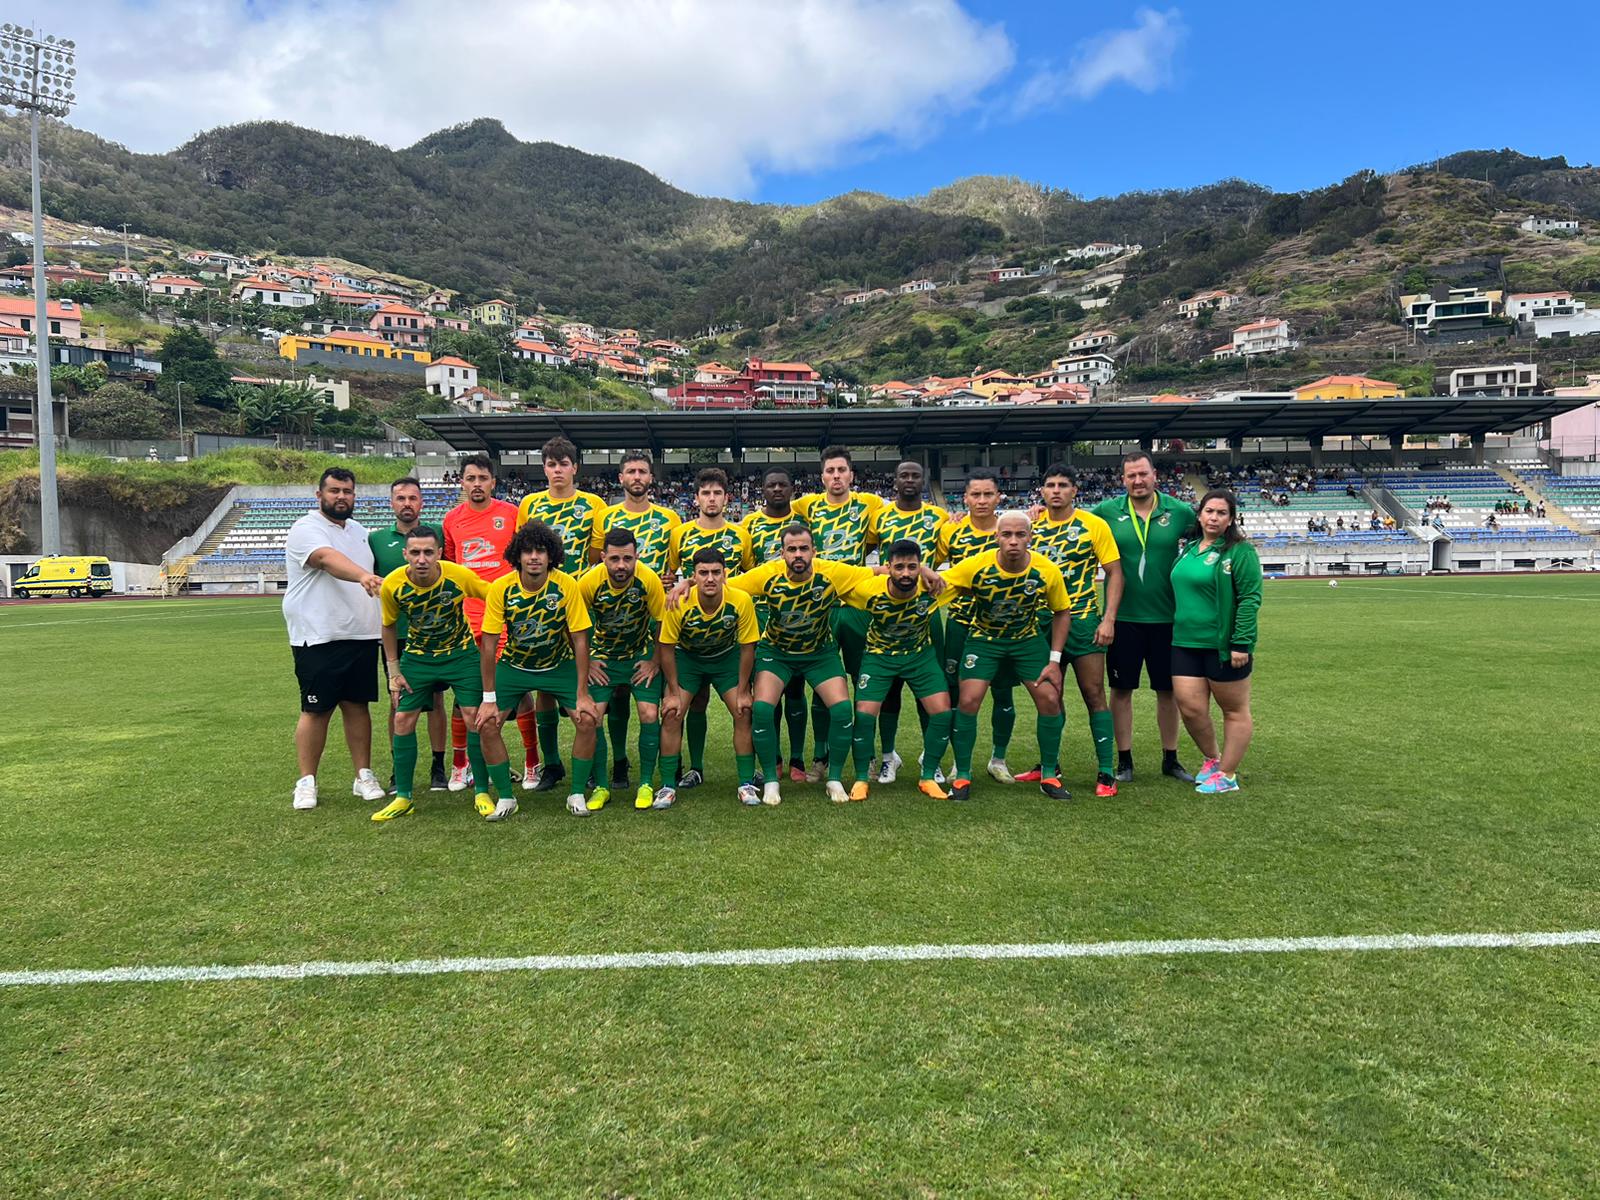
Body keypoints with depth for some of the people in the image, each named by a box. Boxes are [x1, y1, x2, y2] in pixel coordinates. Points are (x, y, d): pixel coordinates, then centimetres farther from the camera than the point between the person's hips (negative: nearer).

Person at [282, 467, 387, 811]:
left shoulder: (359, 532, 17)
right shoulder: (306, 529, -7)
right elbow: (329, 559, -28)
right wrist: (364, 576, -45)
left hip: (361, 637, 6)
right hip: (318, 639, -6)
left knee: (358, 706, 9)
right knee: (316, 710, 0)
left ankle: (363, 776, 16)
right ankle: (306, 781, 11)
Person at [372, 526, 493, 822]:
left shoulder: (459, 576, -25)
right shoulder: (392, 585, -19)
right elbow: (389, 626, -1)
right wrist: (394, 670, -1)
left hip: (461, 654, -2)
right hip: (417, 656, 2)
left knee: (474, 717, -6)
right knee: (403, 720, -1)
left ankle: (482, 792, 8)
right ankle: (403, 797, 12)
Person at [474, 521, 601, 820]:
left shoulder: (567, 585, -21)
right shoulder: (500, 588, -20)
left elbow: (580, 640, -16)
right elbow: (488, 644, -14)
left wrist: (582, 694, -17)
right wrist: (489, 698, -14)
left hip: (559, 665, 0)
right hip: (514, 665, 1)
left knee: (588, 720, -17)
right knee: (487, 724, -13)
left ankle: (577, 794, 2)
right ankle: (506, 798, 6)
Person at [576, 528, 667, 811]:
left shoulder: (648, 579, -24)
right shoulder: (588, 582, -22)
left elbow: (663, 623, -10)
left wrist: (655, 662, -7)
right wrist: (586, 662, -6)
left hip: (641, 655, 0)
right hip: (602, 657, 1)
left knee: (649, 715, -13)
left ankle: (646, 784, 6)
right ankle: (600, 786, 5)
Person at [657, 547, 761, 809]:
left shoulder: (741, 601, -29)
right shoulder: (679, 604, -30)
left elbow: (747, 648, -15)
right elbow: (666, 647, -15)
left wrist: (742, 692, -11)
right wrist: (673, 692, -12)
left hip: (727, 657, 0)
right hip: (687, 657, 0)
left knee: (744, 714, -9)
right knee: (671, 715, -11)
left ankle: (747, 784, 5)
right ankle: (667, 787, 2)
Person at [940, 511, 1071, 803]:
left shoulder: (1048, 571, -18)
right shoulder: (976, 566, -24)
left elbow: (1062, 612, -3)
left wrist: (1055, 660, -6)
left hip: (1029, 639, 2)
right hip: (983, 638, -2)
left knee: (1050, 699, -7)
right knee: (968, 701, -15)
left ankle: (1050, 776, 13)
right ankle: (962, 776, 4)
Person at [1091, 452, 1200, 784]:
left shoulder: (1179, 512, -1)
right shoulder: (1107, 511, -2)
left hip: (1166, 617, 1)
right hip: (1123, 617, -1)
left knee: (1167, 691, 11)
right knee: (1121, 690, 7)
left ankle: (1170, 759, 26)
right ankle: (1124, 760, 20)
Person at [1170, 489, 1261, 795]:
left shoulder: (1240, 551, -8)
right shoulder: (1188, 550, 12)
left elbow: (1250, 598, -14)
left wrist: (1241, 643, -19)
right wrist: (1176, 632, 15)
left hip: (1223, 646, -6)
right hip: (1185, 644, 6)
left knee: (1234, 711, 8)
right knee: (1190, 707, 3)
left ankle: (1227, 774, 18)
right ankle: (1212, 758, 27)